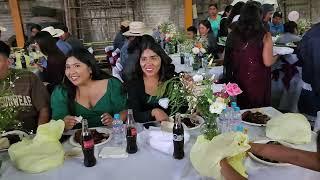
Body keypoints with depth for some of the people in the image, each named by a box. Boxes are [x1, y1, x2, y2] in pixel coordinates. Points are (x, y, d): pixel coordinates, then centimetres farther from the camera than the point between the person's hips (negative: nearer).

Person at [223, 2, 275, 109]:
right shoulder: (264, 36, -13)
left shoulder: (233, 35, -4)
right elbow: (267, 62, -14)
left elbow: (228, 59, 3)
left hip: (239, 80, 4)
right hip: (258, 81, -3)